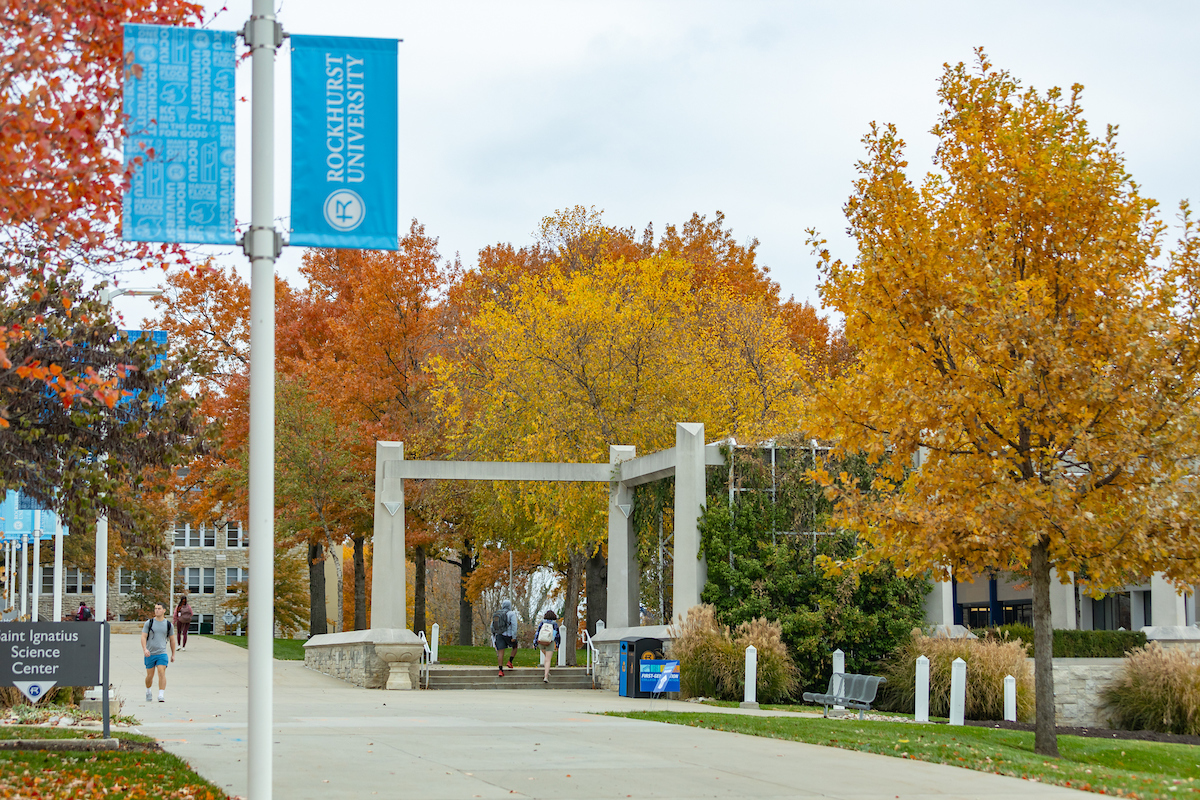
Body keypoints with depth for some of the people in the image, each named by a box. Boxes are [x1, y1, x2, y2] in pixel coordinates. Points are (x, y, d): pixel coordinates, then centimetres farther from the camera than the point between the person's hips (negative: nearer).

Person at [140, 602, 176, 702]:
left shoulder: (168, 624, 6)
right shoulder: (149, 623, 1)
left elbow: (172, 640, 16)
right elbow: (143, 637, -5)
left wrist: (173, 654, 17)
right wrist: (145, 649, -21)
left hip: (162, 653, 0)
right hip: (150, 654, 0)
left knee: (162, 673, -17)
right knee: (150, 676, 8)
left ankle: (161, 696, -22)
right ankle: (148, 691, 35)